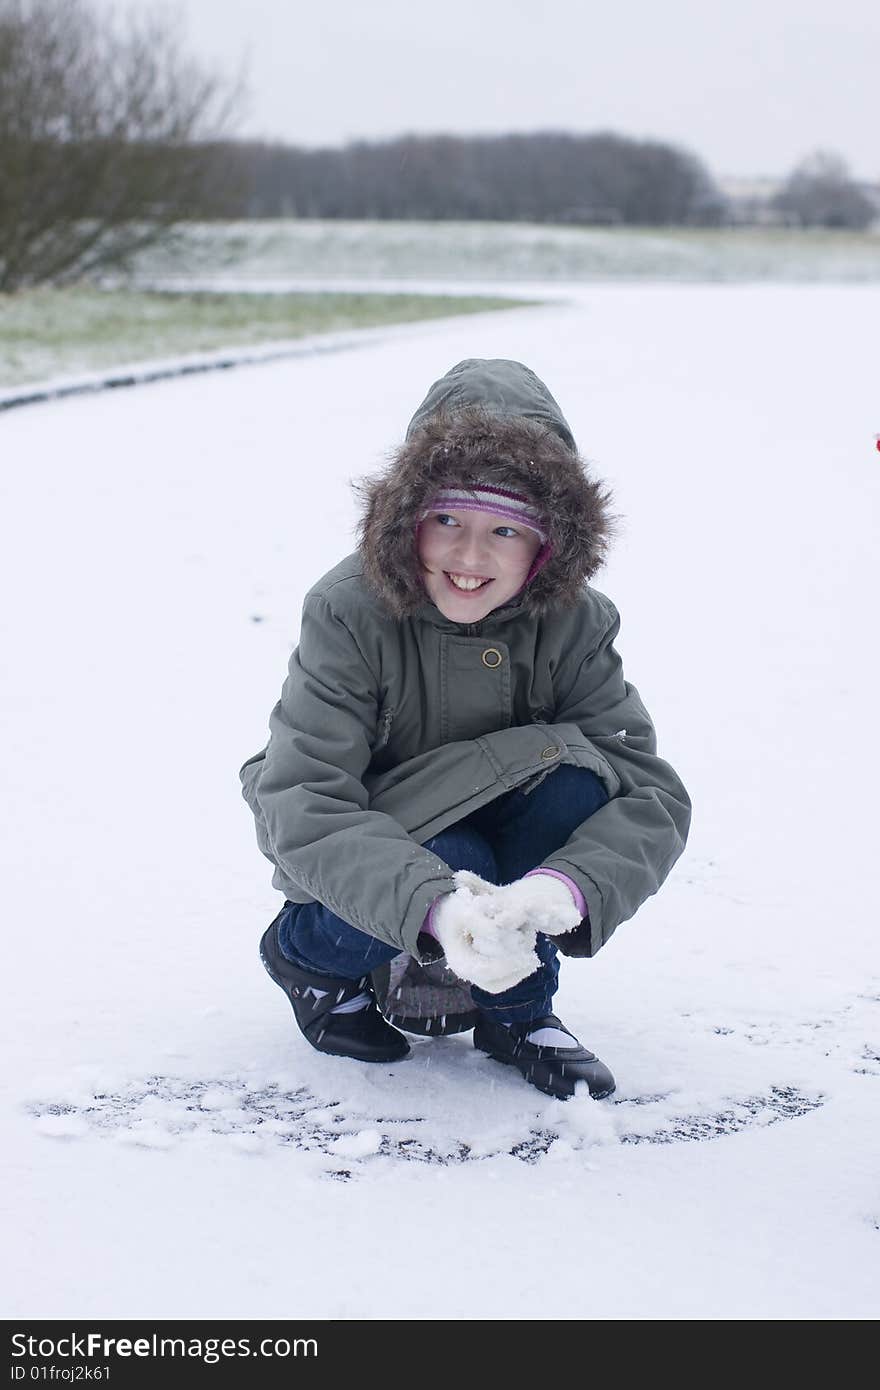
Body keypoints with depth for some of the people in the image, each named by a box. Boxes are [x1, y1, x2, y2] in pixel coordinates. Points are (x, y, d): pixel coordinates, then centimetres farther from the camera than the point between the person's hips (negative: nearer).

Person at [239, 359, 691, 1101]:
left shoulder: (572, 623, -19)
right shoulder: (349, 613, -26)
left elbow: (651, 794, -24)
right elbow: (303, 805, -33)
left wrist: (564, 888, -46)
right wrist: (436, 906, -50)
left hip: (498, 828, 3)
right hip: (361, 841, -3)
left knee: (580, 778, -27)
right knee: (455, 864, -34)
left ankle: (517, 1006, -6)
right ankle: (308, 956, 0)